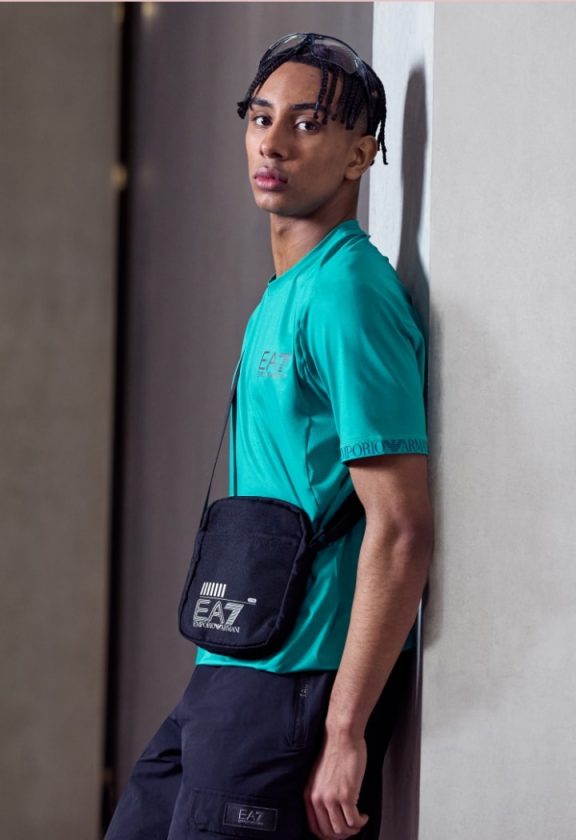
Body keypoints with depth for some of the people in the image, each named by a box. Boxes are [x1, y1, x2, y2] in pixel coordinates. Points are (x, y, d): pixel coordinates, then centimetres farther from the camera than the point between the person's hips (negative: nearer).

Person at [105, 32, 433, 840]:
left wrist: (345, 732, -21)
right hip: (226, 676, 9)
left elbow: (400, 531, -20)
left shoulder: (348, 294, -14)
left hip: (299, 683, -9)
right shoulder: (281, 297, 15)